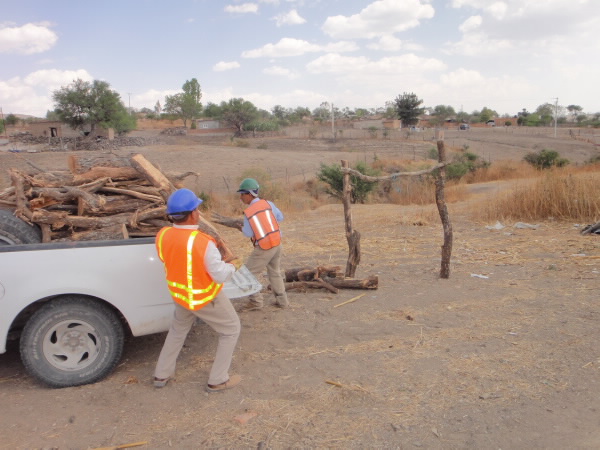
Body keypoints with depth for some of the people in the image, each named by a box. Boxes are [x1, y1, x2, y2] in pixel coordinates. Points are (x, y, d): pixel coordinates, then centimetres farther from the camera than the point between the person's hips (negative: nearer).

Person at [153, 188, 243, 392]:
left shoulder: (162, 236, -15)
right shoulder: (203, 243, -33)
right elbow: (221, 275, -23)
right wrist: (233, 266, -3)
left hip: (180, 295, 6)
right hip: (206, 299, -6)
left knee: (178, 330, 31)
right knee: (231, 330, 16)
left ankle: (161, 374, 41)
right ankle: (217, 380, 22)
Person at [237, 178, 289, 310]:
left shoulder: (248, 213, -17)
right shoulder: (268, 203, -3)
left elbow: (248, 233, -11)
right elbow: (280, 217, 7)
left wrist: (242, 228, 11)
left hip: (263, 248, -6)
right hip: (277, 243, 6)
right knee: (274, 272, 21)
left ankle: (256, 301, 5)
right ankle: (282, 300, 23)